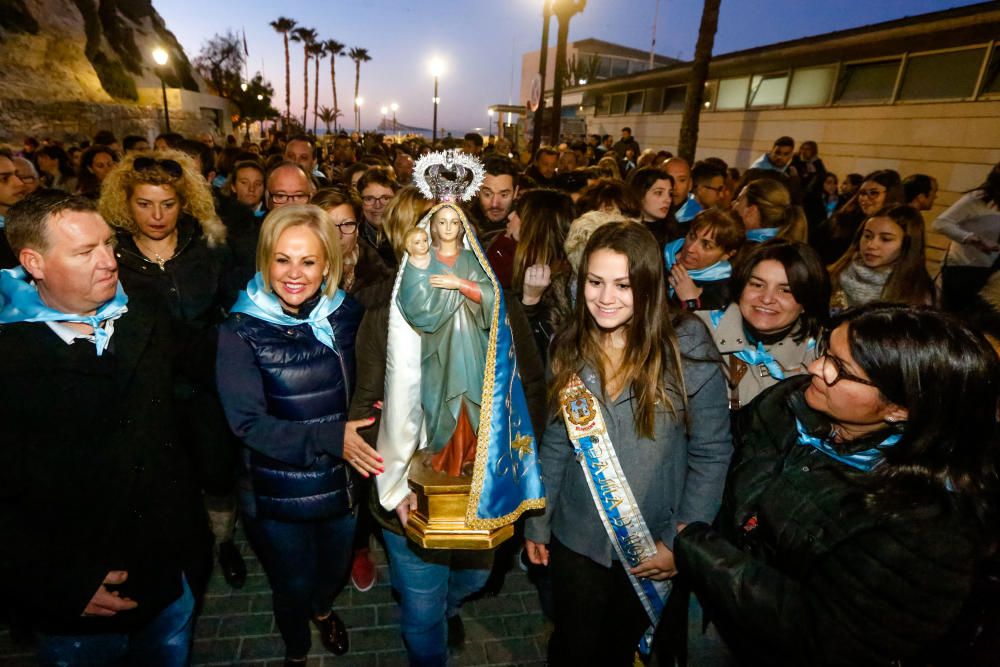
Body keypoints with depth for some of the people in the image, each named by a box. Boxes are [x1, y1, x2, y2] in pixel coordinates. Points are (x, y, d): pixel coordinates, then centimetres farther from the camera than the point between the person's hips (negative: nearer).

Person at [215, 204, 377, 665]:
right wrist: (330, 438, -28)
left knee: (335, 570, 26)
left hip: (341, 482, 3)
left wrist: (360, 429, -16)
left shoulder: (347, 316, -8)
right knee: (294, 586, 20)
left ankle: (322, 609, 63)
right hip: (277, 492, -2)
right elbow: (248, 423, -20)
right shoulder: (241, 332, -17)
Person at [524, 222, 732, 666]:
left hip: (654, 545, -1)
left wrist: (680, 542, -11)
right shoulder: (569, 347, -7)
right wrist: (536, 525, 2)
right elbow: (554, 443, -1)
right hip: (577, 539, 2)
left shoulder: (687, 351, -16)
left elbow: (712, 453, -10)